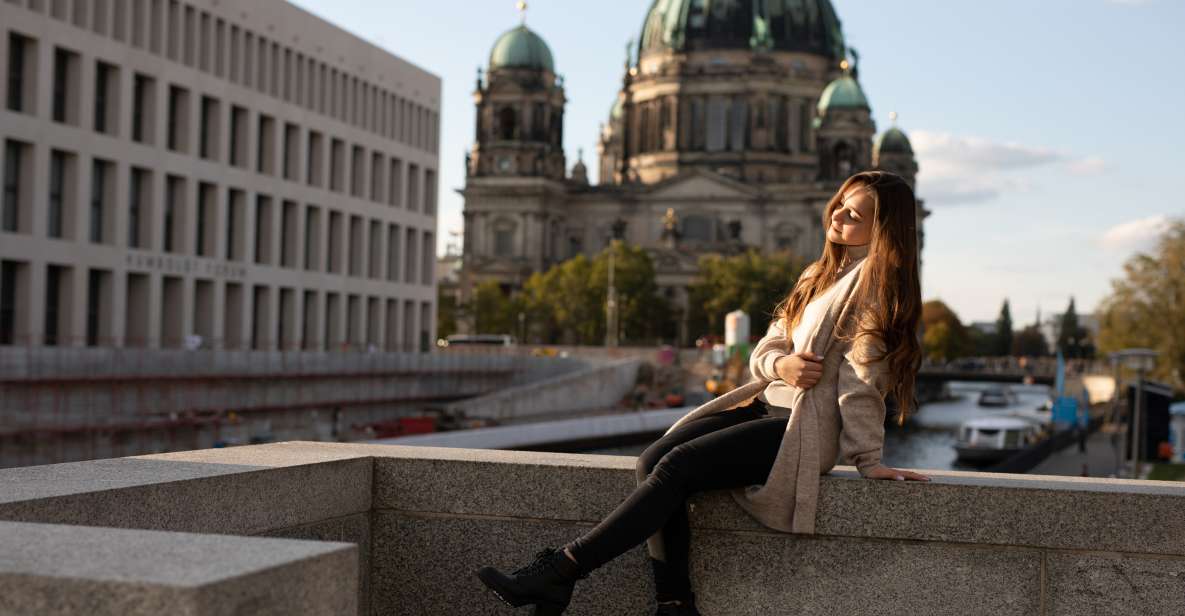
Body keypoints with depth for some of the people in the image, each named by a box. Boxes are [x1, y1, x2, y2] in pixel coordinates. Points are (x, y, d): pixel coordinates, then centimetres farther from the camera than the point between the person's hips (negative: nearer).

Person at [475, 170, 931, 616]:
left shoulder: (875, 278, -4)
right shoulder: (821, 274, 22)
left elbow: (862, 377, -11)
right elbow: (764, 350, 15)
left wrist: (868, 458, -13)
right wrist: (781, 364, -8)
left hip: (804, 429, -8)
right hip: (766, 404, 8)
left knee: (677, 466, -23)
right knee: (653, 458, -15)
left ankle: (561, 571, -24)